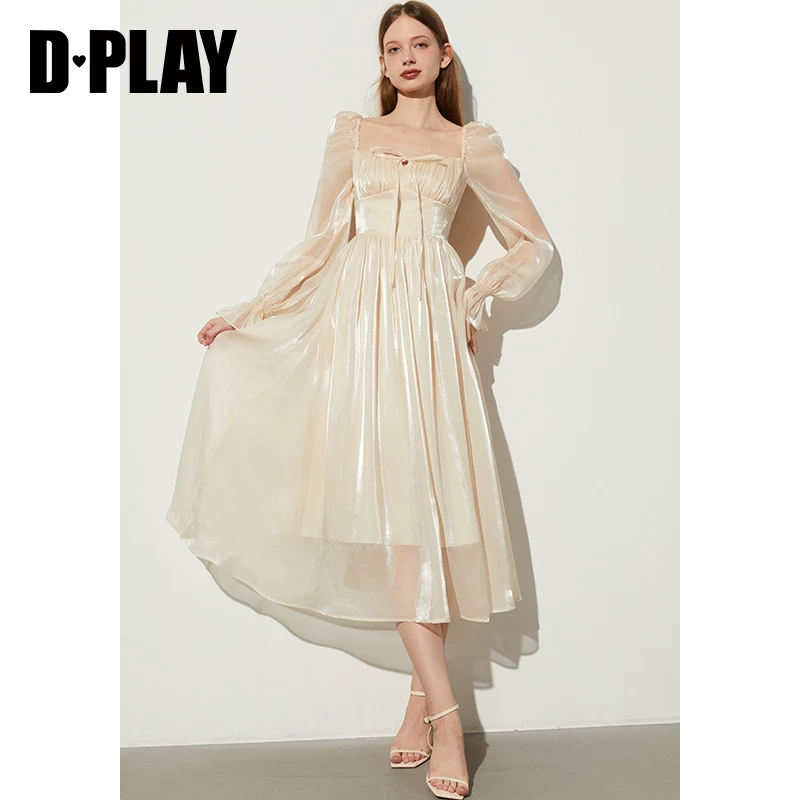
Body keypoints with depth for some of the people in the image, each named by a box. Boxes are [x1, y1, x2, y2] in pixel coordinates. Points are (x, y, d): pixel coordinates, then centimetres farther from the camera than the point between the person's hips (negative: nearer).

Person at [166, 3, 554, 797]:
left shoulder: (469, 145, 15)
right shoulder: (352, 133, 17)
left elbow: (534, 242, 17)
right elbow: (321, 241, 15)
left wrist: (473, 303, 7)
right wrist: (246, 313, 11)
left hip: (430, 322, 0)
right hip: (359, 316, 0)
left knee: (428, 496, -6)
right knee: (386, 498, -9)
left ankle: (422, 698, 7)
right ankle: (443, 712, -5)